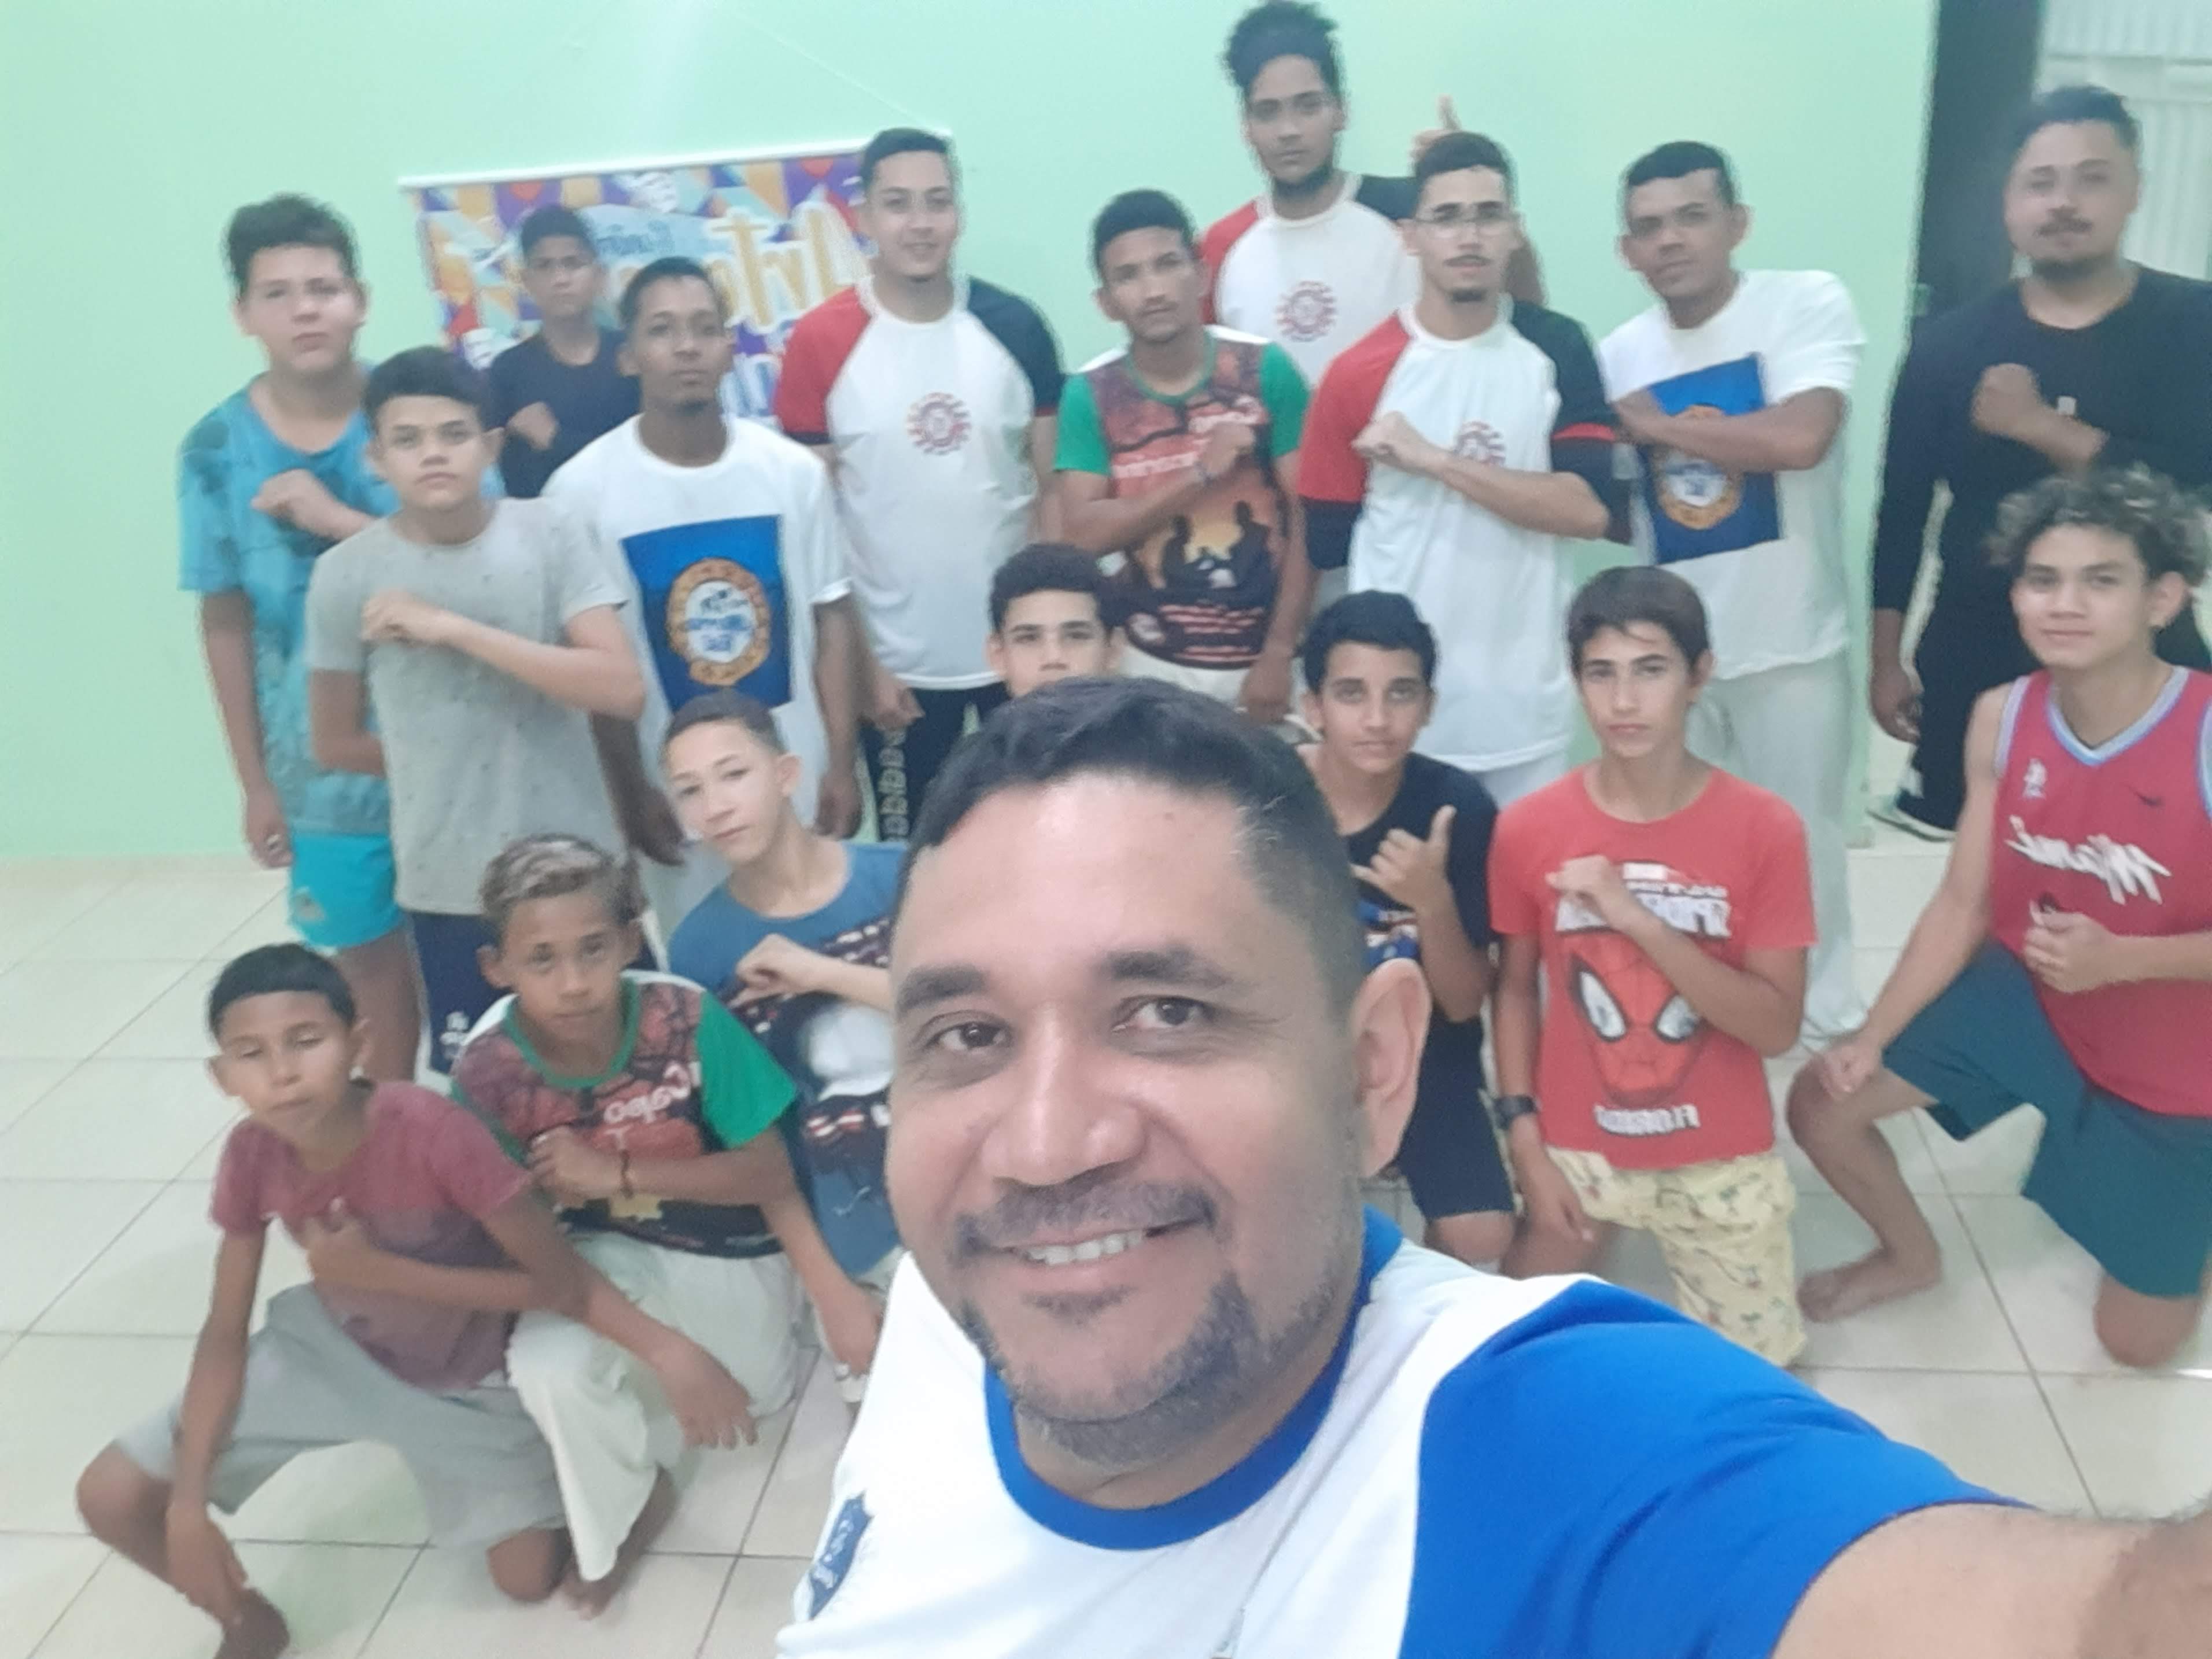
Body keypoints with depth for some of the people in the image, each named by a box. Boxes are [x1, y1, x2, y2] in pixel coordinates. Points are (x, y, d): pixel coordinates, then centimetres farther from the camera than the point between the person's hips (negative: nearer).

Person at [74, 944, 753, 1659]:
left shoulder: (430, 1129, -36)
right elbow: (224, 1335, -10)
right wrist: (188, 1504, -15)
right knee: (111, 1497, -6)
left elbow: (560, 1281, -28)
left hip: (463, 1378, -3)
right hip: (330, 1346, 3)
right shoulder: (253, 1155, -22)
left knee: (529, 1576, -4)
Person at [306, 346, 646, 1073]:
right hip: (448, 885, 0)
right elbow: (336, 744, 7)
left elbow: (622, 689, -19)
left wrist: (456, 629, -21)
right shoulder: (346, 574, -5)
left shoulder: (548, 535, -7)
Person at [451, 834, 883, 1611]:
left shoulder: (686, 1018, -33)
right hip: (613, 1253, 0)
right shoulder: (487, 1071, -28)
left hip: (733, 1252, 0)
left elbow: (767, 1171, -24)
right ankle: (627, 1506, 4)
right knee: (548, 1366, -29)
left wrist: (618, 1174, -31)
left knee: (763, 1396, 21)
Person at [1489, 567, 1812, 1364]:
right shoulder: (1528, 827, -10)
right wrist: (1526, 1143, -6)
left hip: (1719, 1158, 0)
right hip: (1575, 1145, 1)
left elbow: (1777, 1027, -16)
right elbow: (1516, 988, 0)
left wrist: (1637, 918, -26)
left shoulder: (1765, 827, -13)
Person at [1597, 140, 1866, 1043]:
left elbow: (1799, 438, -27)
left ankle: (1828, 1016, 33)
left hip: (1789, 641, -3)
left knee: (1799, 839, 12)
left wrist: (1655, 424, -17)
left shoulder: (1808, 301, -10)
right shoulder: (1619, 352, 3)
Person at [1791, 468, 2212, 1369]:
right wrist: (1872, 1036, -15)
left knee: (2137, 1341, 8)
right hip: (2025, 992, 4)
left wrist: (2118, 957, -37)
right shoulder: (2000, 719, -12)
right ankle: (1911, 1256, 25)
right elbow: (1962, 903, -7)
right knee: (1823, 1102, -6)